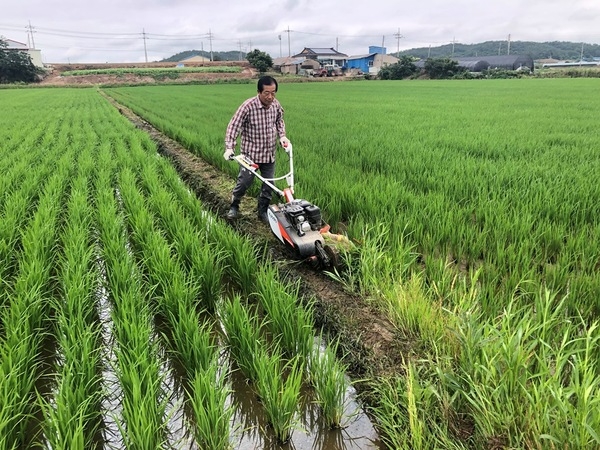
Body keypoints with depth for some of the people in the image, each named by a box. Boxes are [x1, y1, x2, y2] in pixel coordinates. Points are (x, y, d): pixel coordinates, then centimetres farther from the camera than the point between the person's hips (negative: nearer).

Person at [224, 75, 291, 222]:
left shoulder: (276, 105, -4)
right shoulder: (248, 106, -20)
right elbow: (233, 126, -18)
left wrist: (282, 136, 1)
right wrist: (229, 148, -27)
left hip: (269, 153, 5)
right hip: (251, 152, -5)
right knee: (244, 181, 1)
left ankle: (263, 211, 24)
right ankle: (234, 206, 26)